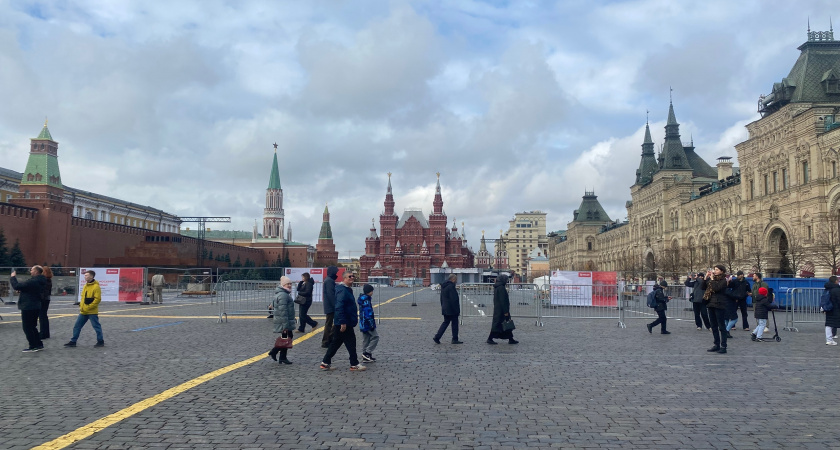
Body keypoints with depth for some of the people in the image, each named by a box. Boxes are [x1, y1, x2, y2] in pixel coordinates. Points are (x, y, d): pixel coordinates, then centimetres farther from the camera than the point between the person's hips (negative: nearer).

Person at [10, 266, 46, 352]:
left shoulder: (32, 282, -23)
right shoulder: (40, 282, 10)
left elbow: (17, 286, -22)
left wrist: (13, 277, -6)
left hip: (28, 308, -10)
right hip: (36, 307, 10)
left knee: (27, 328, 1)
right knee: (32, 327, 18)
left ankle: (33, 346, 5)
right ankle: (39, 345, 20)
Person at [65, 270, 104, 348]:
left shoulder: (96, 286, -14)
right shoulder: (85, 286, 12)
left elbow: (97, 299, -18)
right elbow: (83, 297, 21)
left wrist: (88, 307, -18)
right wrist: (81, 306, 6)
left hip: (92, 312, -8)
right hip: (83, 312, 8)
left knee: (96, 327, 0)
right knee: (77, 326, 11)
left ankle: (100, 342, 10)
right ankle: (73, 341, 20)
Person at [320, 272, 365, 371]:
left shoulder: (347, 289, 16)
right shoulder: (342, 290, -18)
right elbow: (339, 307, -26)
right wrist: (343, 322, -27)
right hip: (344, 324, -10)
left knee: (335, 343, 13)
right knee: (351, 343, 0)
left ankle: (325, 363, 18)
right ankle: (354, 364, 9)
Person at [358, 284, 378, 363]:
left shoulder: (363, 298, 14)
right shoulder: (366, 299, -17)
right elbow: (367, 312, -21)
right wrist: (371, 324, -20)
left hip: (363, 324, 10)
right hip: (367, 323, -10)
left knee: (366, 339, 12)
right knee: (375, 336, -3)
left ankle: (365, 356, 16)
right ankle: (367, 353, -5)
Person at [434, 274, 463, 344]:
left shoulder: (443, 286, 11)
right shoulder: (451, 286, -19)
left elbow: (441, 298, 17)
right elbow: (454, 299, -21)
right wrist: (457, 310, -16)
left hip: (445, 309, 9)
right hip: (452, 309, -9)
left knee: (445, 322, 15)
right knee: (454, 323, 4)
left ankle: (437, 337, 7)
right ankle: (455, 339, 11)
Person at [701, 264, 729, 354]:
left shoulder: (723, 280, -6)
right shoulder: (711, 279, 13)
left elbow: (716, 288, -21)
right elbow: (702, 288, 8)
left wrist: (712, 279, -13)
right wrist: (706, 277, 0)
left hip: (719, 305, -7)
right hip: (711, 304, 7)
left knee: (721, 326, -3)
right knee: (714, 326, 11)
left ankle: (723, 346, 0)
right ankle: (716, 344, 19)